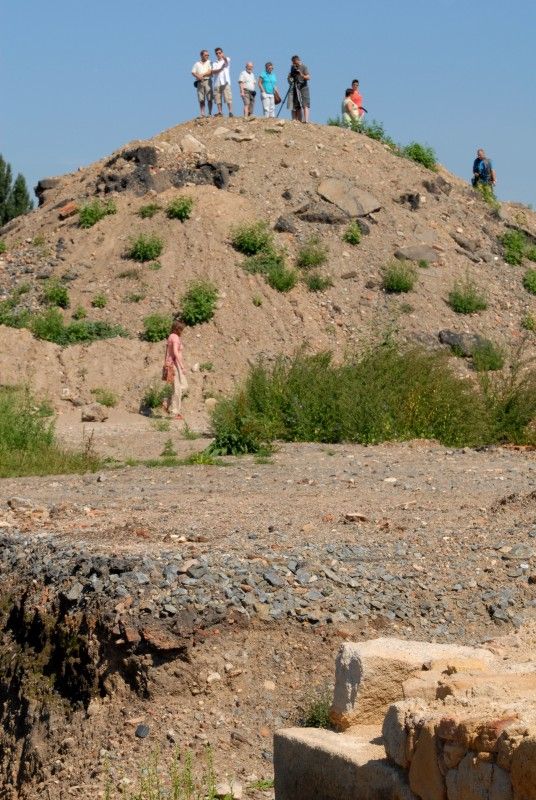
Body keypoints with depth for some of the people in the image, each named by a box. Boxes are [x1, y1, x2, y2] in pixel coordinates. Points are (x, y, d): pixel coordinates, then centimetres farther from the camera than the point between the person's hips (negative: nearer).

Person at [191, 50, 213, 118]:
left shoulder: (209, 62, 10)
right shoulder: (197, 64, 17)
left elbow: (210, 72, -2)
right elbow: (193, 73, 8)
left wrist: (202, 75, -9)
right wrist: (198, 76, -10)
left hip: (207, 81, -2)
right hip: (199, 82, 2)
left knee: (209, 99, -8)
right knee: (201, 100, -1)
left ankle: (210, 113, -5)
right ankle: (202, 114, 0)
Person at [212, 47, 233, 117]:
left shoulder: (226, 60, 10)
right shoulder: (215, 63, 19)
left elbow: (227, 60, -17)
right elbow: (213, 72, 1)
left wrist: (224, 57, -42)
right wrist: (220, 69, -18)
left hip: (225, 82, -4)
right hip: (217, 83, 4)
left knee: (228, 97, -12)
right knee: (218, 99, 1)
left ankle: (230, 112, -14)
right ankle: (220, 112, 6)